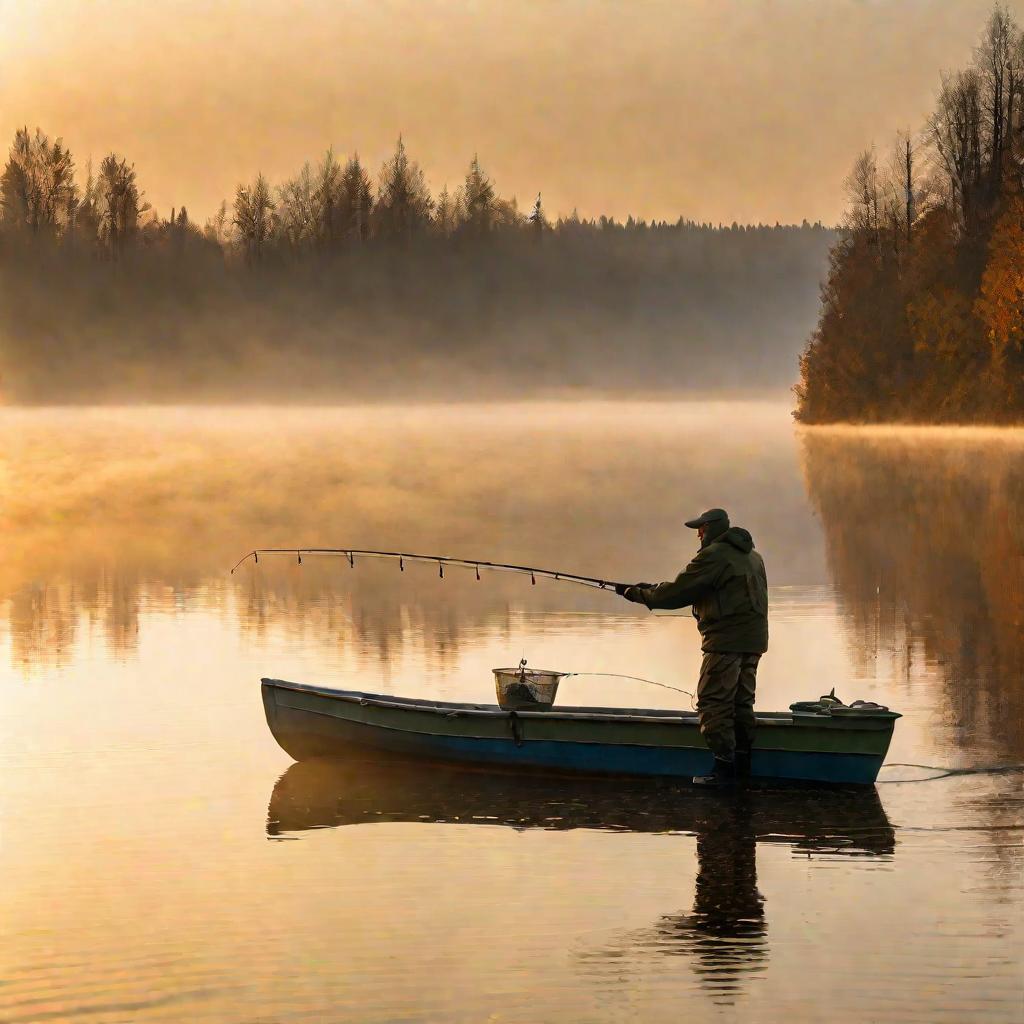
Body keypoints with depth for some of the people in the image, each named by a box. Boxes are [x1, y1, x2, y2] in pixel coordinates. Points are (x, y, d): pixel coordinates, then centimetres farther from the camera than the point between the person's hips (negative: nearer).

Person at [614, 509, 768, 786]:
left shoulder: (713, 555, -10)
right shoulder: (752, 557, 20)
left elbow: (677, 592, -10)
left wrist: (635, 593, 1)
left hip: (727, 638, -9)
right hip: (753, 640, 9)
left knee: (713, 702, -6)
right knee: (742, 700, 15)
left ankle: (723, 767, -9)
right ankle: (742, 761, 17)